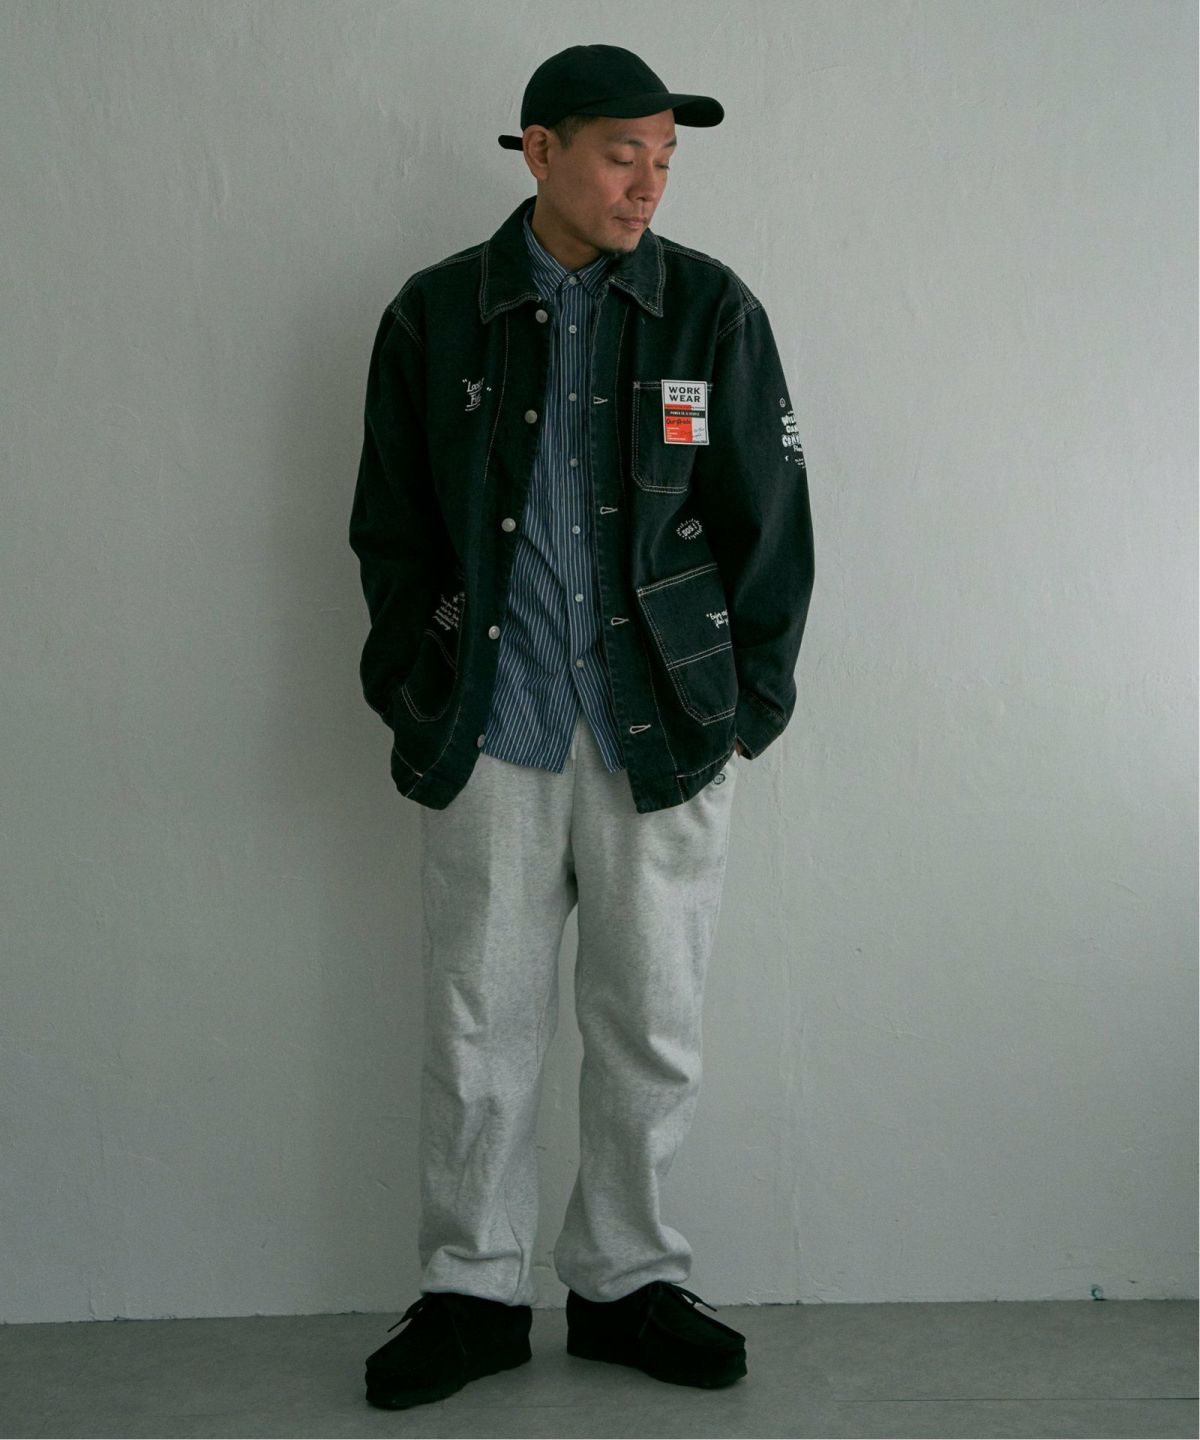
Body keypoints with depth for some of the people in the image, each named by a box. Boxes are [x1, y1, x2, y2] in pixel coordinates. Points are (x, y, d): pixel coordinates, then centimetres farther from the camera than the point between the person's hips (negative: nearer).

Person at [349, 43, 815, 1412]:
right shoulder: (435, 313, 3)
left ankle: (627, 1283, 26)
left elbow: (769, 526, 4)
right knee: (477, 1033, 7)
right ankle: (474, 1292, 23)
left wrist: (743, 711, 1)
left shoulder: (714, 310, 2)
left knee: (652, 1036, 8)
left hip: (665, 735, 0)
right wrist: (417, 701, 5)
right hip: (489, 736, 0)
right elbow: (390, 529, 9)